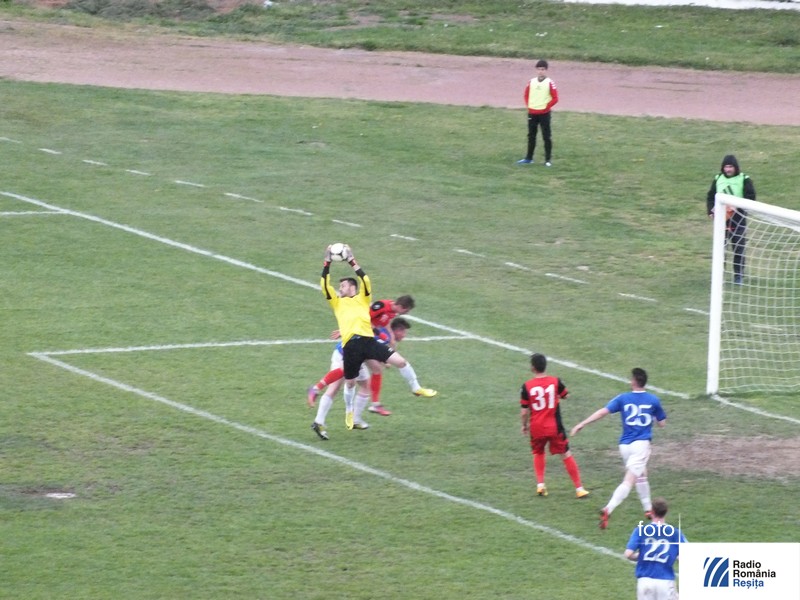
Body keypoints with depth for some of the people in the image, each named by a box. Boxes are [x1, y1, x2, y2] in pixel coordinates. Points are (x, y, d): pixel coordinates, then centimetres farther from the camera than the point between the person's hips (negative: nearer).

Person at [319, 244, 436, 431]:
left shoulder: (363, 298, 18)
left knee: (399, 361, -12)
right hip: (350, 346, 1)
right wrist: (327, 263, 8)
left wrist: (352, 261, 3)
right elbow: (325, 285, 11)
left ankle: (416, 388, 8)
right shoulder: (337, 302, 21)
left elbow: (365, 280, 3)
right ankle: (349, 411, 33)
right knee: (350, 382, 8)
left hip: (368, 340, -1)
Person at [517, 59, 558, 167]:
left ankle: (548, 159, 4)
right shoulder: (531, 82, 4)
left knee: (547, 137, -1)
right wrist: (529, 105, 4)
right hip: (532, 113, 5)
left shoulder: (550, 83, -9)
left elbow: (555, 98, -7)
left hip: (544, 113, -5)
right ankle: (528, 158, 21)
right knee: (531, 136, 13)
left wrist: (546, 107, -9)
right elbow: (526, 95, 15)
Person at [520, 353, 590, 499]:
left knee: (538, 454, 25)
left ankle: (540, 484, 13)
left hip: (536, 428, 0)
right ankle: (579, 488, 9)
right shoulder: (555, 382, -7)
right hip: (554, 427, 0)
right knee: (566, 455, 10)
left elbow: (524, 411, -6)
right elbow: (564, 395, 13)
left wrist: (524, 425, 11)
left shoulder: (527, 386, -10)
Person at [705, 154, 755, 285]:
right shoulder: (718, 179, 7)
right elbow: (710, 196, 12)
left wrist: (737, 207, -22)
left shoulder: (744, 180, -4)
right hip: (721, 218, 3)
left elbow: (750, 198, -9)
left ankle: (738, 275, 9)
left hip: (738, 218, -3)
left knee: (738, 247, 0)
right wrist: (711, 210, -6)